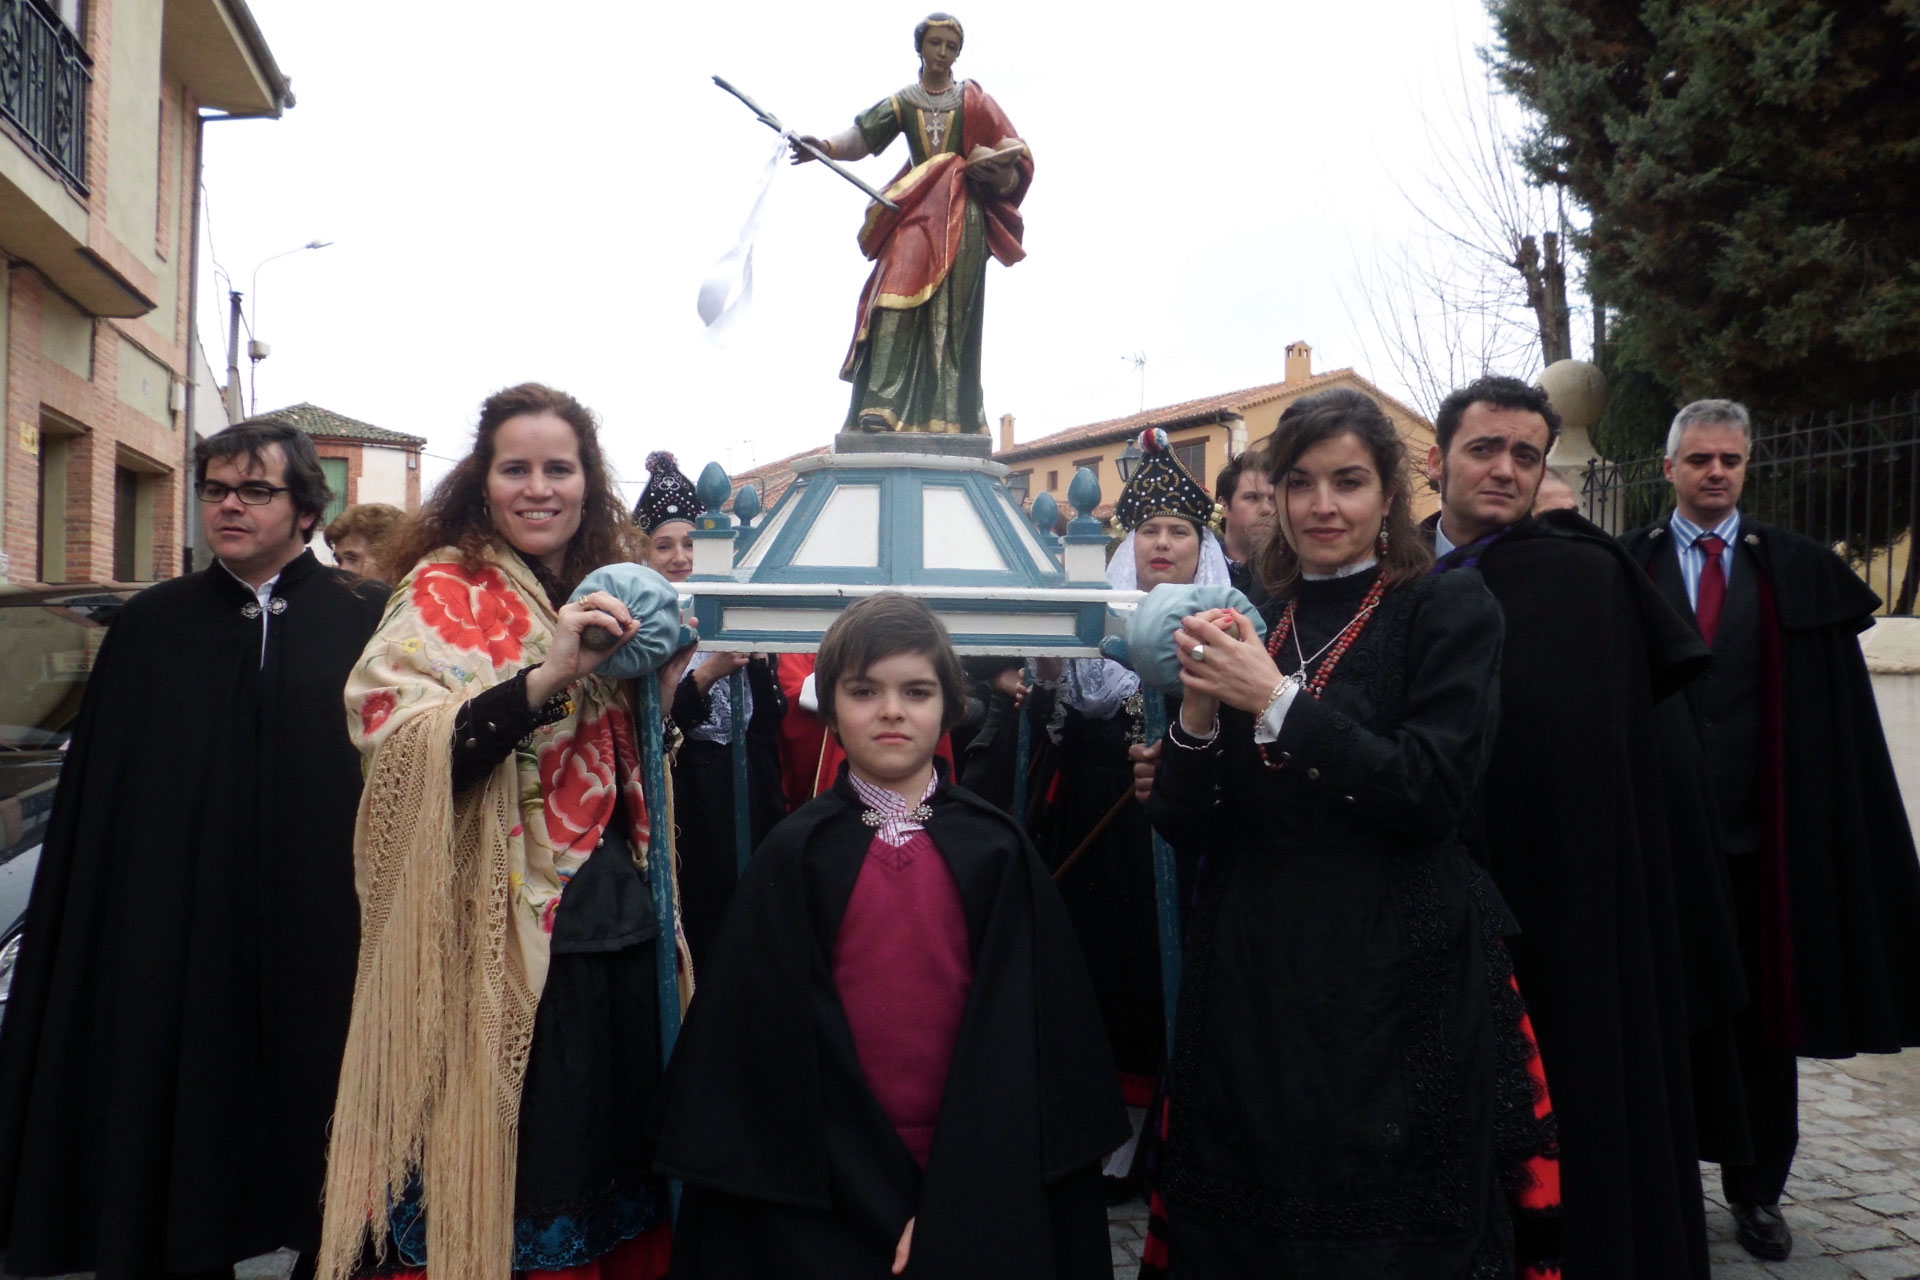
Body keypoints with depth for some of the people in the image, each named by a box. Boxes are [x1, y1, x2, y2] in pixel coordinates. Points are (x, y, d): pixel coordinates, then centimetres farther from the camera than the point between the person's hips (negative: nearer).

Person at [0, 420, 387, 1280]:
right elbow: (94, 800, 6)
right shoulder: (152, 625, 7)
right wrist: (74, 948, 2)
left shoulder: (365, 623, -1)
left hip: (325, 934, -2)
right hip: (174, 942, 2)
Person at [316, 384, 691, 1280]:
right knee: (498, 1182, 1)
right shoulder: (444, 593, -5)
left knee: (613, 1161, 13)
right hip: (499, 942, -6)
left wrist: (667, 680, 2)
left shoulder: (610, 594, 12)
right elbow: (397, 751, -20)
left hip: (617, 930, 6)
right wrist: (544, 678, -29)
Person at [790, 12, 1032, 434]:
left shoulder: (973, 99, 13)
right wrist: (824, 146, -22)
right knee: (899, 293, -18)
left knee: (950, 310, -9)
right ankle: (881, 404, -27)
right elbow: (862, 137, -2)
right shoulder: (904, 101, 13)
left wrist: (994, 169, -13)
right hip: (917, 211, 0)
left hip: (962, 216, 0)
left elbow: (1010, 151, 8)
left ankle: (945, 413, -12)